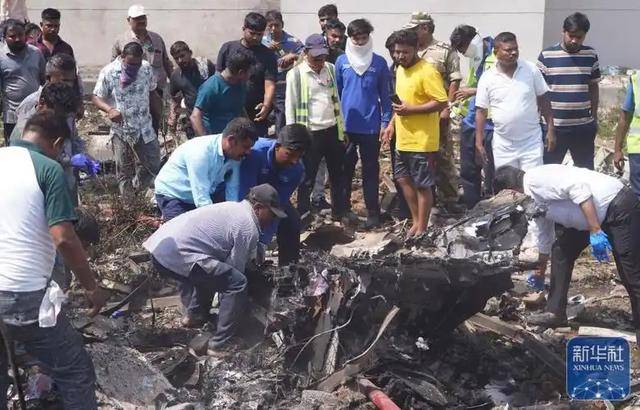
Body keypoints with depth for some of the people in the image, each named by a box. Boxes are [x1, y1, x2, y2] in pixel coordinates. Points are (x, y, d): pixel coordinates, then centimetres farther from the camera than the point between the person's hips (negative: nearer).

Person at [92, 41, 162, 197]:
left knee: (153, 166, 8)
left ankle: (137, 193, 31)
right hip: (121, 130, -3)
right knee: (124, 171, 7)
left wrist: (158, 117, 16)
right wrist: (109, 109, -30)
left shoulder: (147, 68, -3)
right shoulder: (108, 72, -14)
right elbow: (96, 98, -10)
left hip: (145, 129, 3)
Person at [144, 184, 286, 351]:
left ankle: (194, 315, 31)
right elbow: (235, 268, -1)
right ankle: (219, 346, -6)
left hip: (158, 246, 10)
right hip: (176, 256, -10)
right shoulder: (249, 228, -6)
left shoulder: (231, 207, 22)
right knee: (238, 283, -9)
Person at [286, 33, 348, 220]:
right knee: (307, 179, 4)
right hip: (310, 134, -5)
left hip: (332, 131, 5)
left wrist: (342, 129, 13)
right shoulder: (295, 74, -9)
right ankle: (302, 216, 16)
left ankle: (340, 212, 30)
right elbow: (290, 107, -7)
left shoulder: (331, 69, 6)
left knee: (338, 175, 16)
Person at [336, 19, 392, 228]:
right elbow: (336, 92, 8)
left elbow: (385, 94, 3)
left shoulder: (379, 63, -2)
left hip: (371, 126, -1)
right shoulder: (341, 61, 1)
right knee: (344, 168, 10)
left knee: (371, 170, 5)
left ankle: (373, 212, 11)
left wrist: (386, 121, -1)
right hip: (345, 125, 1)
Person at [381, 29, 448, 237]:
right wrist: (392, 124, 14)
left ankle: (422, 229, 12)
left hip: (422, 140, -9)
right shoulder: (400, 70, 10)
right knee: (403, 179, 16)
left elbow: (442, 102, -21)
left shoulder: (427, 72, -17)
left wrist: (411, 109, -24)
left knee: (423, 185, 1)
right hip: (403, 138, 9)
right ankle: (416, 221, 30)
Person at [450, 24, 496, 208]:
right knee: (468, 171, 14)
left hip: (488, 123, -9)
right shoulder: (474, 59, 16)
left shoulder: (496, 57, -13)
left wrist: (473, 91, -16)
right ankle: (472, 211, 25)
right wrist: (459, 107, 13)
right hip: (469, 122, 9)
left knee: (491, 172, -3)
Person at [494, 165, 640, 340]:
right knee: (561, 250, 11)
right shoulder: (533, 198, 12)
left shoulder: (536, 179, -17)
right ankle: (555, 312, 17)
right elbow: (544, 235, 27)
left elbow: (578, 187, -29)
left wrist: (595, 231, -29)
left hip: (619, 207, -10)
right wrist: (540, 272, 40)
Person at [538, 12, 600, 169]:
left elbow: (593, 87, 12)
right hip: (554, 126, -2)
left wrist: (594, 117, 12)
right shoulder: (546, 55, -6)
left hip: (584, 126, 3)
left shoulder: (591, 55, 3)